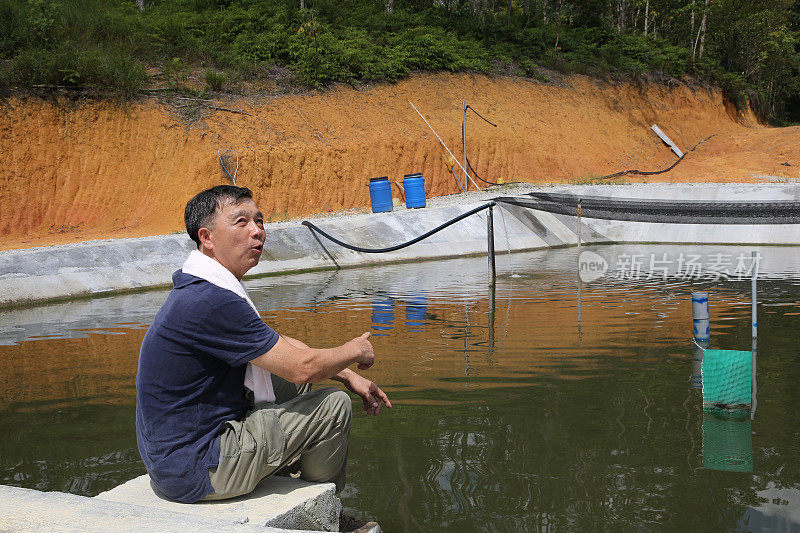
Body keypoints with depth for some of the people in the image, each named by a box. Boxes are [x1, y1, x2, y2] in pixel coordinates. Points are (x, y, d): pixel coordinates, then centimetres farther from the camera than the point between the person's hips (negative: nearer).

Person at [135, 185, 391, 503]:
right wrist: (356, 351, -1)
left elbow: (281, 346, 18)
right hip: (196, 473, -10)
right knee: (334, 405, -4)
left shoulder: (202, 291, 8)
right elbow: (302, 366, -20)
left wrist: (348, 376, 13)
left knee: (295, 385, 21)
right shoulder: (211, 303, -25)